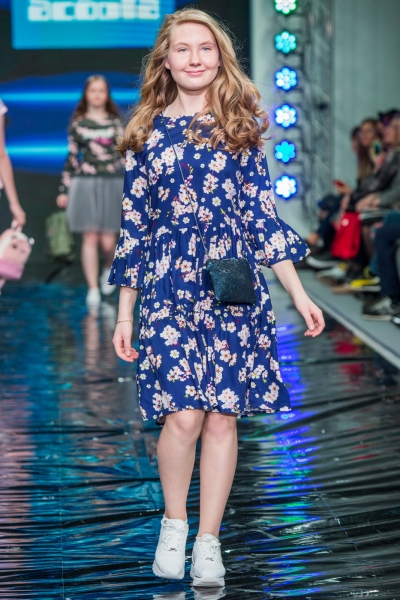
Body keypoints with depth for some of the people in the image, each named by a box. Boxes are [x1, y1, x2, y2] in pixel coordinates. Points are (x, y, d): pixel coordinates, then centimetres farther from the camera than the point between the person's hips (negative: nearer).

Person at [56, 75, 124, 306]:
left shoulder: (116, 122, 6)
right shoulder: (78, 123, 5)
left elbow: (124, 155, 6)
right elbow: (71, 158, 6)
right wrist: (64, 190, 4)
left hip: (112, 183, 0)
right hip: (85, 183, 0)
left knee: (108, 240, 0)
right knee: (90, 238, -2)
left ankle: (108, 269, 33)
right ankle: (93, 289, 5)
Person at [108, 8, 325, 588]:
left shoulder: (240, 128, 8)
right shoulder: (149, 133, 6)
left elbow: (262, 215, 9)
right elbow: (133, 225, 8)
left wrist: (299, 294, 4)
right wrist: (124, 313, 6)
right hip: (168, 289, -1)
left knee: (223, 416, 2)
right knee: (183, 416, -11)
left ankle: (208, 540, 16)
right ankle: (174, 522, 15)